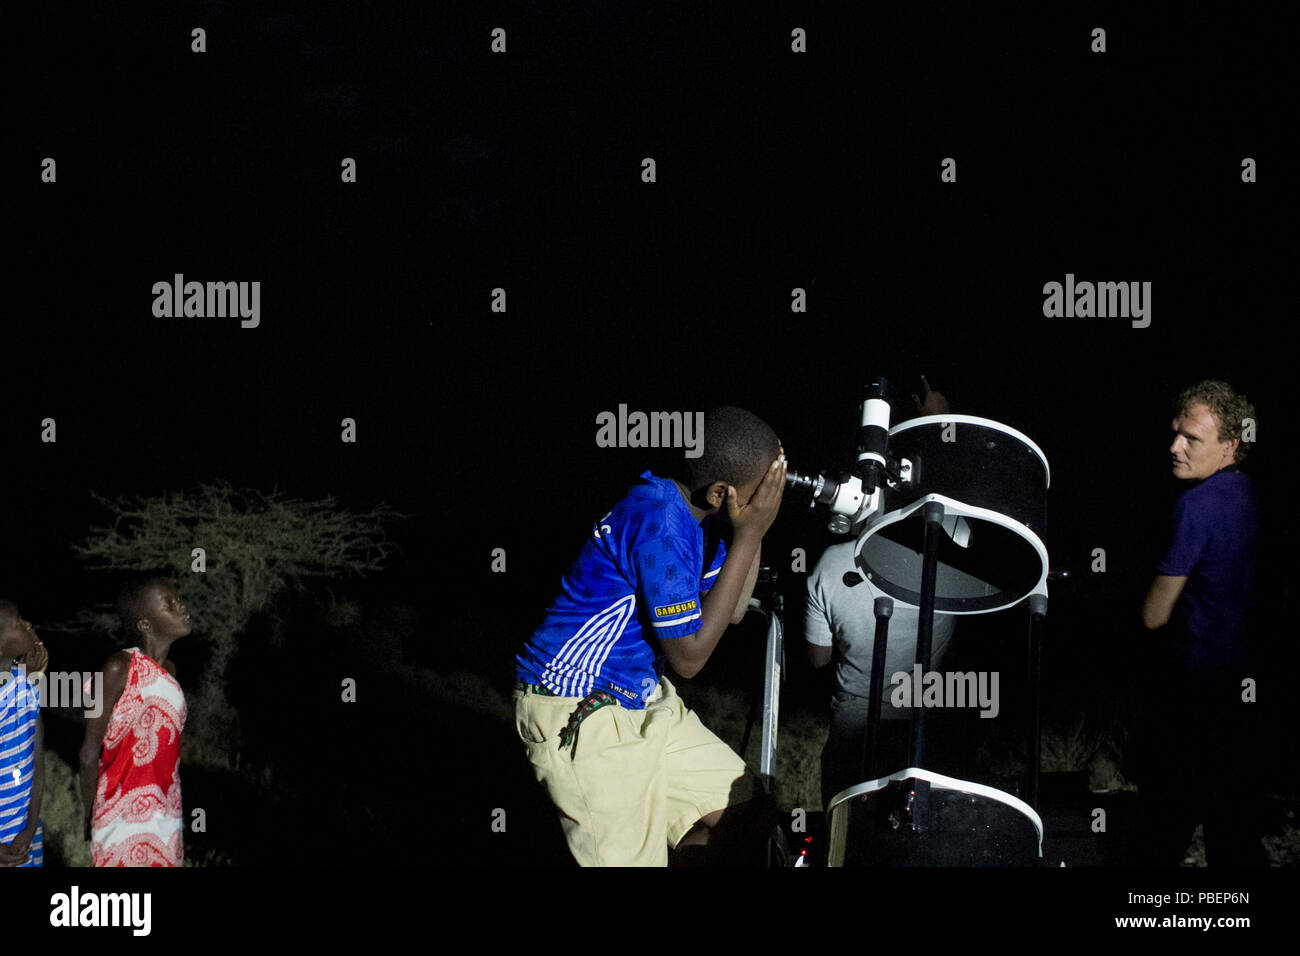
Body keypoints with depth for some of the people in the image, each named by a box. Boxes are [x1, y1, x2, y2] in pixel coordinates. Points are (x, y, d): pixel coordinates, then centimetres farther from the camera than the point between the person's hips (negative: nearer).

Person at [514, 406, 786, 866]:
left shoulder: (698, 513, 1)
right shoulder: (660, 518, -26)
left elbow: (733, 610, 11)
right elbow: (689, 656, -21)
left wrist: (755, 527, -2)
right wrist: (748, 536, -21)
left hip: (640, 700, 10)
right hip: (579, 720, -10)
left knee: (742, 809, 11)